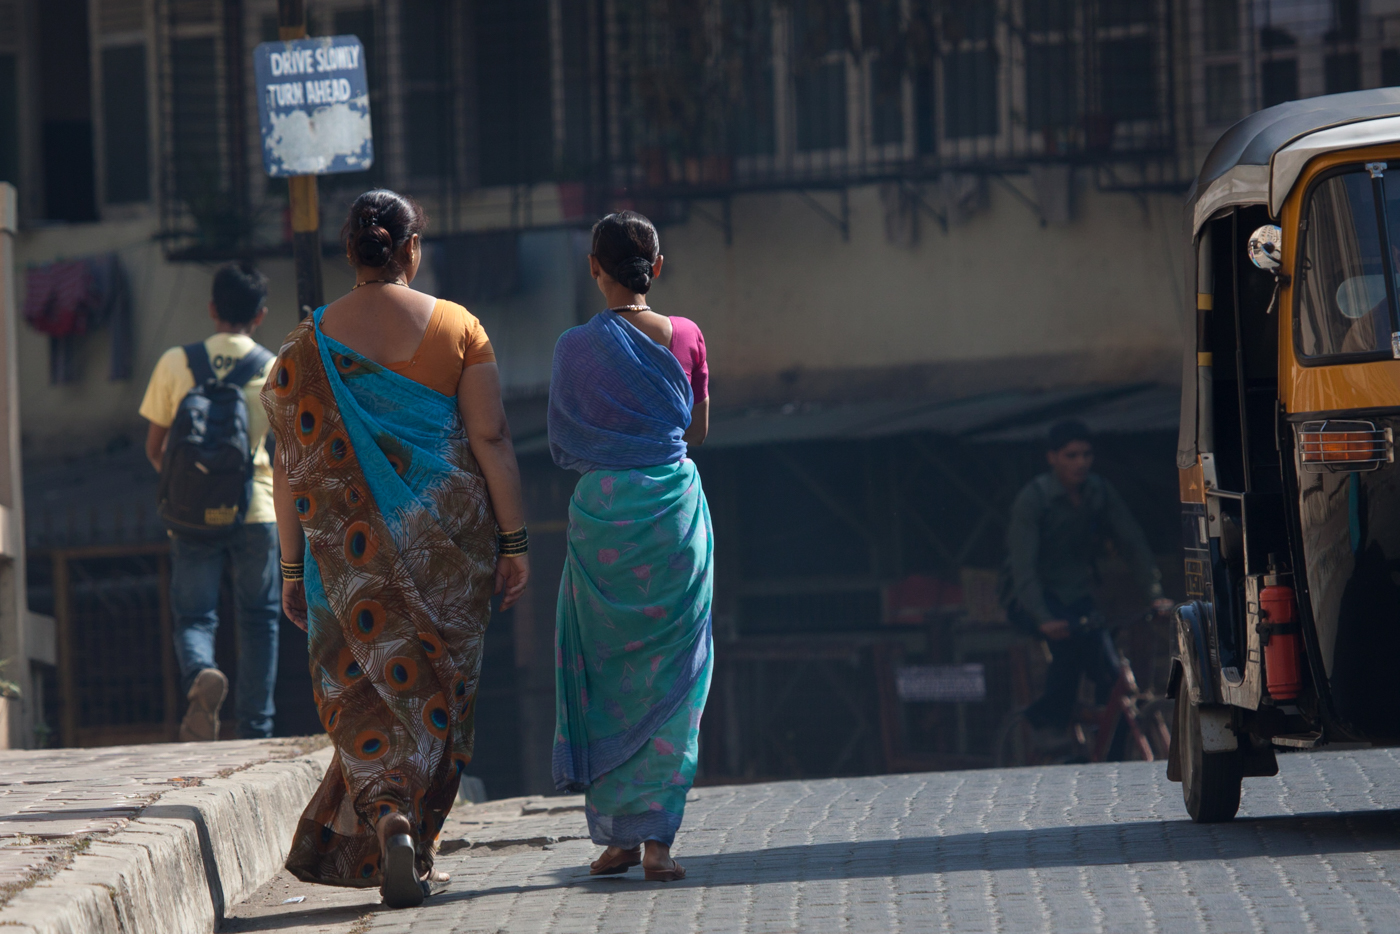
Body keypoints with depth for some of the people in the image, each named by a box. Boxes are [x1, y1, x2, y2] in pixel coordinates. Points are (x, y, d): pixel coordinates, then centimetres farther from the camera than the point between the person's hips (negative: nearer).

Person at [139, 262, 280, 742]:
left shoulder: (175, 363, 1)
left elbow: (154, 450, 6)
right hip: (256, 512, 0)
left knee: (194, 617, 7)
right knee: (258, 619, 11)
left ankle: (201, 674, -26)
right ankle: (256, 733, 8)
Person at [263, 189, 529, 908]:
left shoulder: (310, 345, -1)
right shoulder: (458, 329, -3)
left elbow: (292, 465, -1)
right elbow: (491, 439, -6)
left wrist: (293, 568, 4)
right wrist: (513, 542, -1)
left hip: (352, 547, 0)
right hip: (448, 543, 0)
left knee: (369, 687, 5)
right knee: (438, 686, 10)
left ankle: (387, 817, -19)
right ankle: (407, 847, 12)